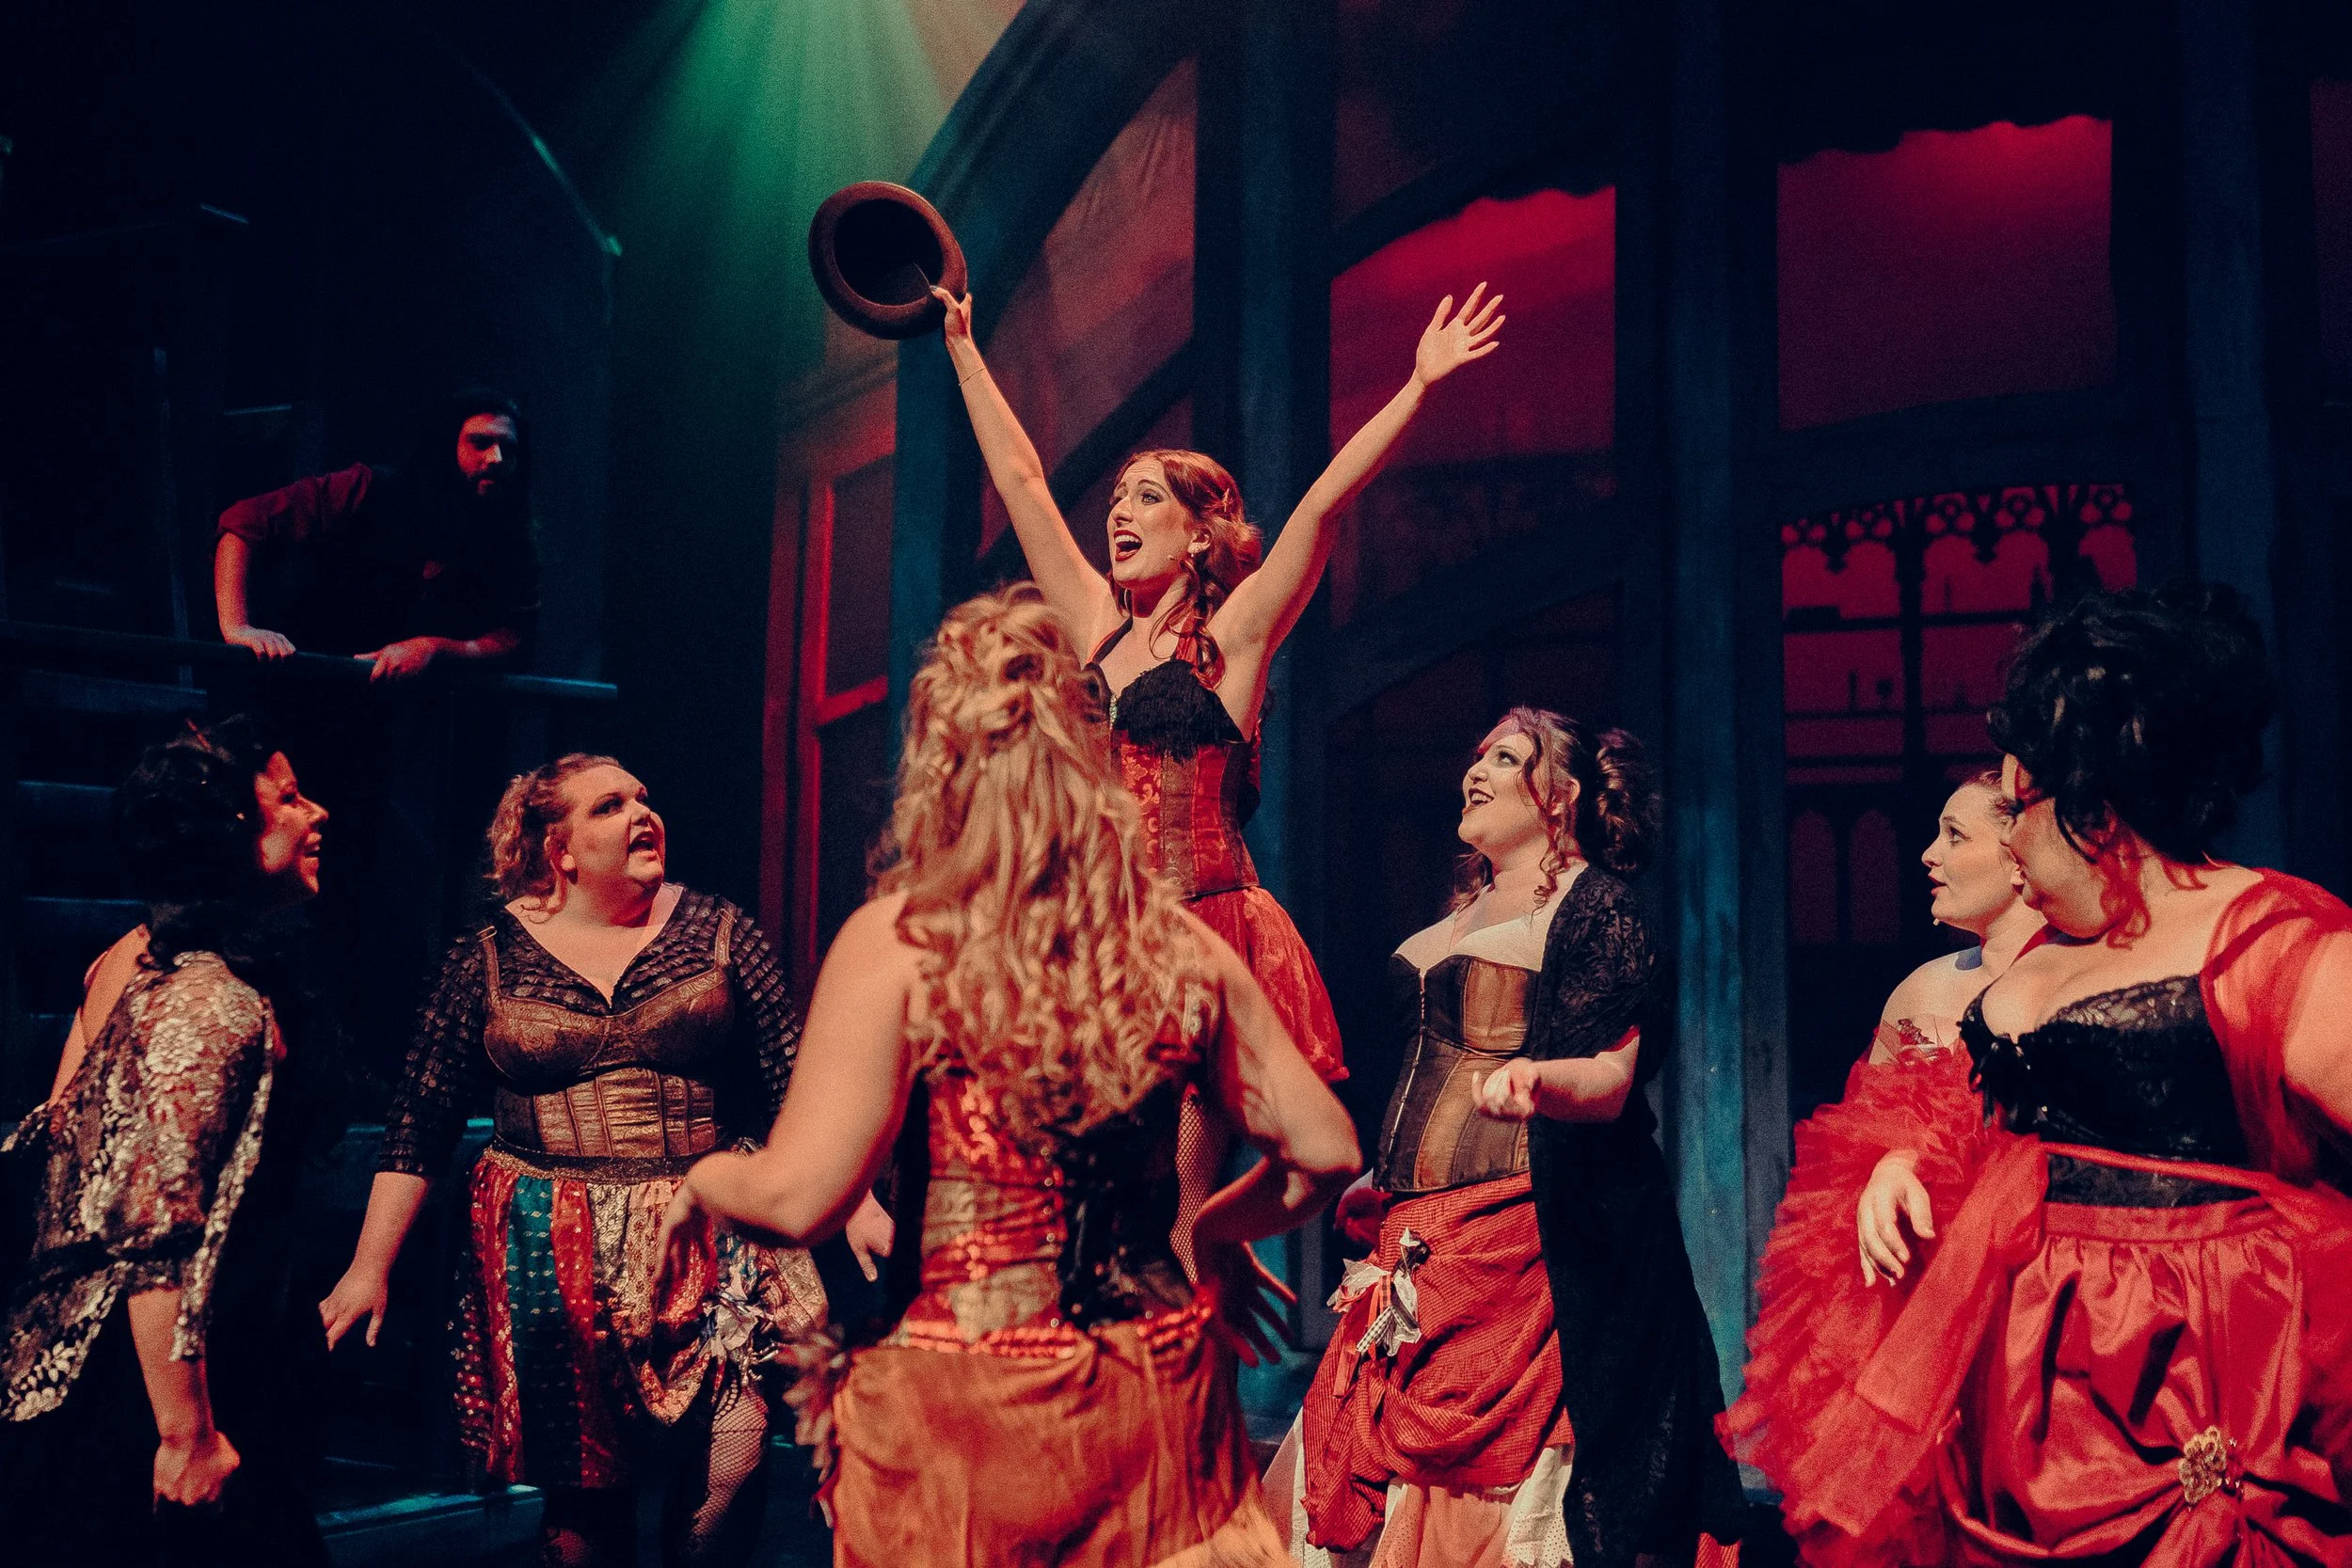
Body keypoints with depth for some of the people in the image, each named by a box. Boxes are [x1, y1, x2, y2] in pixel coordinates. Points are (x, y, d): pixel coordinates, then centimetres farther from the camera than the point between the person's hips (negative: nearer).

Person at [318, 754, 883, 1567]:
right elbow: (421, 1121, 5)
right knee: (585, 1489, 5)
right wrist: (371, 1267, 2)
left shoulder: (716, 931, 3)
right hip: (553, 1254, 0)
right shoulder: (490, 958, 3)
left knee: (734, 1456, -10)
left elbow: (797, 1081, 2)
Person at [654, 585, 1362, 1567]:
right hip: (1156, 1404, 3)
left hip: (964, 1420, -2)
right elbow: (1324, 1152, 3)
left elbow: (799, 1200, -18)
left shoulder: (896, 941, -13)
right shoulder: (1181, 946, -2)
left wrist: (705, 1177, 4)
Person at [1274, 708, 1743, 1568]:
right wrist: (1388, 1183, 27)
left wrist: (1533, 1079, -36)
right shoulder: (1467, 909, 18)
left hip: (1526, 1236, -8)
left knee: (1493, 1479, -8)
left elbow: (1610, 1082, -16)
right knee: (1381, 1465, 6)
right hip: (1423, 1239, 8)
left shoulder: (1595, 908, -6)